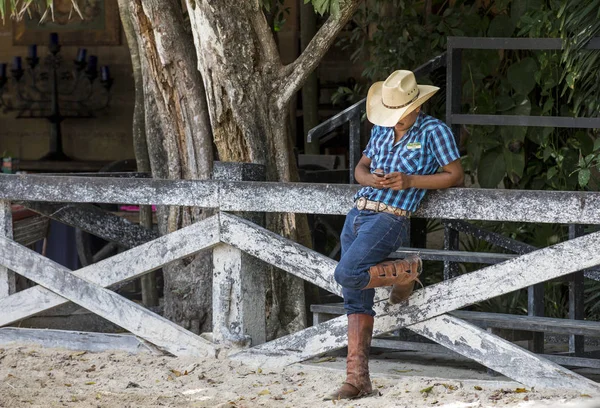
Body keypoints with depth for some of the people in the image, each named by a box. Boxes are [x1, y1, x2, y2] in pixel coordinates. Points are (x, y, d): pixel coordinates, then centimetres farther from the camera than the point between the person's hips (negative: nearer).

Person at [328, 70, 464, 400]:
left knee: (346, 275, -23)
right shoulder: (381, 129, 14)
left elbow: (456, 176, -5)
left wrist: (410, 181, -15)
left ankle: (406, 271, 2)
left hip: (388, 220, -7)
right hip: (357, 215, 7)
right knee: (356, 299, 3)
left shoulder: (433, 131, -4)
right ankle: (357, 378, 5)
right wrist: (371, 179, -4)